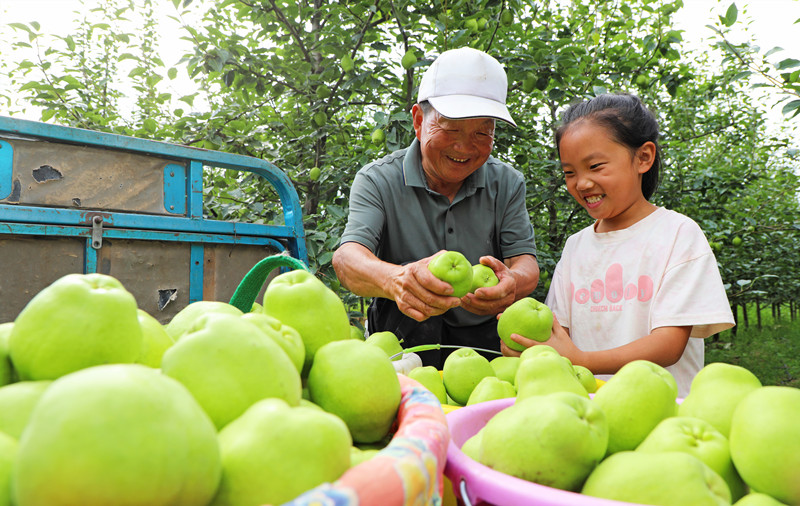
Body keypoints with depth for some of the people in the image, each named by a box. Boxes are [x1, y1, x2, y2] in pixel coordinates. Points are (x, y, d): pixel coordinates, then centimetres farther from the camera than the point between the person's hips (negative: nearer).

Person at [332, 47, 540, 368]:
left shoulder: (507, 184, 2)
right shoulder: (378, 181, -7)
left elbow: (526, 263, -9)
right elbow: (347, 257, -23)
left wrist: (512, 283, -36)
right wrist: (395, 279, -48)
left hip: (487, 339, 3)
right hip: (404, 340, -2)